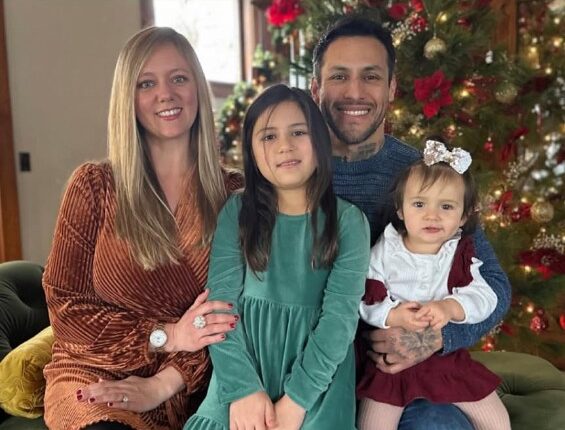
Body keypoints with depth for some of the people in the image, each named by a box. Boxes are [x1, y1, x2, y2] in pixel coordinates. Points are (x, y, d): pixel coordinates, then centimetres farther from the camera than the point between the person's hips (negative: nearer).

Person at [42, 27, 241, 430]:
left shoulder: (234, 193, 1)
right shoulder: (94, 185, -1)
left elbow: (236, 312, -1)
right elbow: (64, 304, -1)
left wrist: (165, 382, -15)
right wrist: (166, 335, -14)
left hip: (190, 385, 2)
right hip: (94, 373, -1)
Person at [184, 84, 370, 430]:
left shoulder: (349, 220, -4)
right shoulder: (237, 212, 0)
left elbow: (341, 315, -9)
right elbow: (220, 302, -7)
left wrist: (295, 400, -16)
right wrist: (243, 389, -17)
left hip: (316, 380, -1)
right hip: (246, 371, 1)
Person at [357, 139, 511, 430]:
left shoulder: (460, 256, -2)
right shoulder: (384, 252, -8)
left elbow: (485, 298, -14)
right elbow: (363, 300, -14)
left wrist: (450, 307, -32)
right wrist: (393, 317, -31)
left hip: (448, 355, 2)